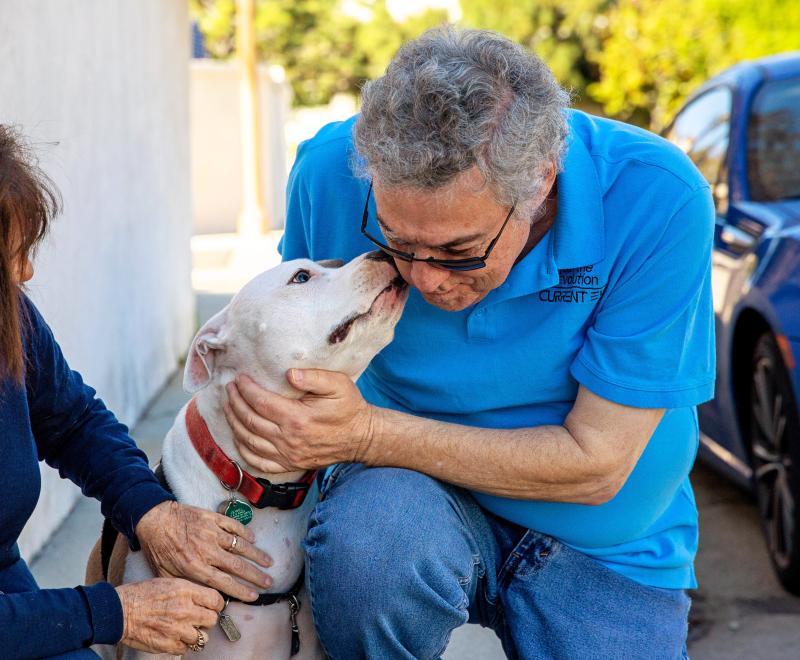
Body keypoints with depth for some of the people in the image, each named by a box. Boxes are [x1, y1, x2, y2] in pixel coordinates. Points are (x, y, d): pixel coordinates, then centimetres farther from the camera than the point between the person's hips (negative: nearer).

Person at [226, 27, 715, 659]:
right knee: (364, 541, -32)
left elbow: (595, 463, -22)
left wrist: (367, 434, -28)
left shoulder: (657, 202, -26)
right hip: (423, 491, 2)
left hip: (603, 550, -1)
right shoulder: (333, 172, -18)